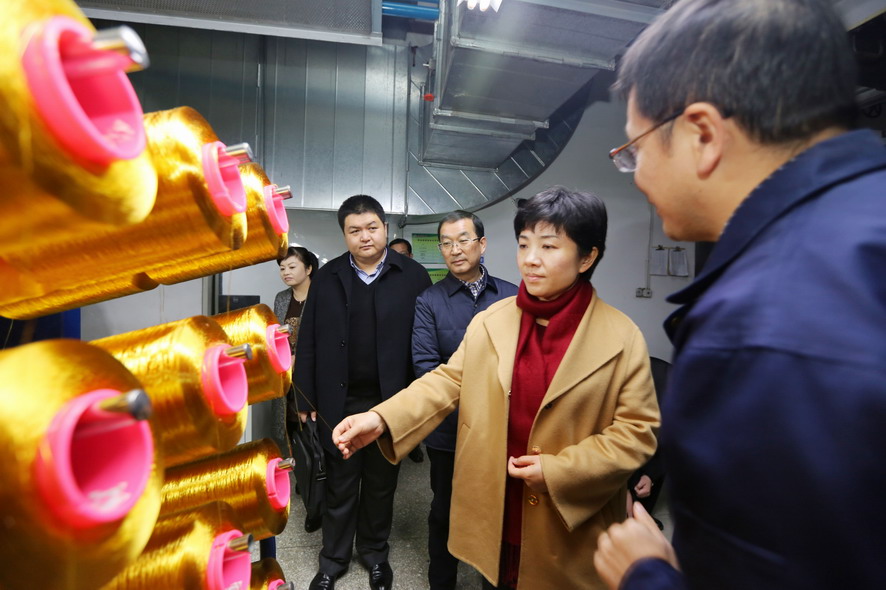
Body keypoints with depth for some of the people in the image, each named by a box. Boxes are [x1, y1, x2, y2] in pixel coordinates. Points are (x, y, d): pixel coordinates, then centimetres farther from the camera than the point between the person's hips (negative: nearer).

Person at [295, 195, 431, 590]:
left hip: (391, 401, -1)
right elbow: (308, 344, 3)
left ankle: (374, 552, 41)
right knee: (340, 484, 16)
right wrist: (306, 398, 2)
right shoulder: (327, 278, 2)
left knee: (381, 483, 17)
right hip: (339, 402, 1)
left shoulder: (413, 276, -5)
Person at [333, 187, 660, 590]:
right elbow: (447, 382, -4)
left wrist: (559, 471, -19)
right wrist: (382, 419, -18)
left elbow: (637, 431, -10)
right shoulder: (489, 322, -3)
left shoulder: (623, 339, -12)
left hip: (569, 527, -2)